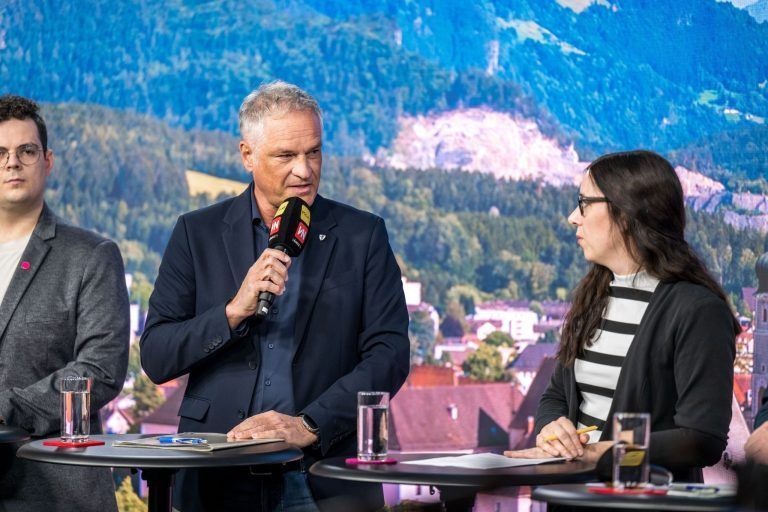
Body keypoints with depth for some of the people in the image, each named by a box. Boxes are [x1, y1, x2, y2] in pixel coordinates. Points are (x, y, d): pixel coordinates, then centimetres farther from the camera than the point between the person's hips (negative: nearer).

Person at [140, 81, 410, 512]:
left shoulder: (363, 235, 2)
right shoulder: (198, 234, 4)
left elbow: (390, 355, -5)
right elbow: (156, 359, -1)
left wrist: (309, 424, -17)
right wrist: (234, 311, -16)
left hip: (325, 477, -1)